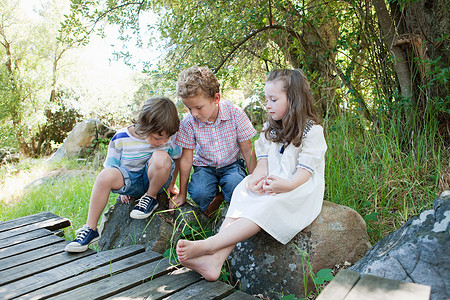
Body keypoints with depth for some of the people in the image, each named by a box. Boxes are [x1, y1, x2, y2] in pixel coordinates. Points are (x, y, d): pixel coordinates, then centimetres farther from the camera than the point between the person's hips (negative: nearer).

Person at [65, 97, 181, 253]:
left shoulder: (168, 138, -11)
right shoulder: (121, 139, -14)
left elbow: (177, 159, 6)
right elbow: (113, 166, 0)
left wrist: (171, 184, 13)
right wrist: (121, 186, -4)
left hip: (154, 181, 0)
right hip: (131, 180, 1)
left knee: (161, 157, -33)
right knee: (105, 175, -32)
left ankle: (151, 197, -8)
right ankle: (90, 230, -19)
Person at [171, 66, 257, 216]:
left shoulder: (235, 113, -18)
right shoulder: (188, 123, -15)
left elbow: (247, 150, -10)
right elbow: (186, 159, -7)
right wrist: (182, 193, 0)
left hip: (231, 164, 0)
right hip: (205, 166, 1)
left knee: (236, 188, -32)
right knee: (199, 194, -30)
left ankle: (221, 197, 1)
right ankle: (213, 196, 4)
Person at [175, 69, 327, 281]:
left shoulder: (312, 130, -6)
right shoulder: (270, 129, 15)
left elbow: (305, 170, -13)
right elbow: (263, 161, 7)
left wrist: (287, 185, -33)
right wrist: (256, 178, -16)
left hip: (300, 188, -5)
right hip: (271, 184, 5)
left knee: (268, 206, -35)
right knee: (243, 194, -25)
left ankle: (207, 245, -43)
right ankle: (216, 259, -40)